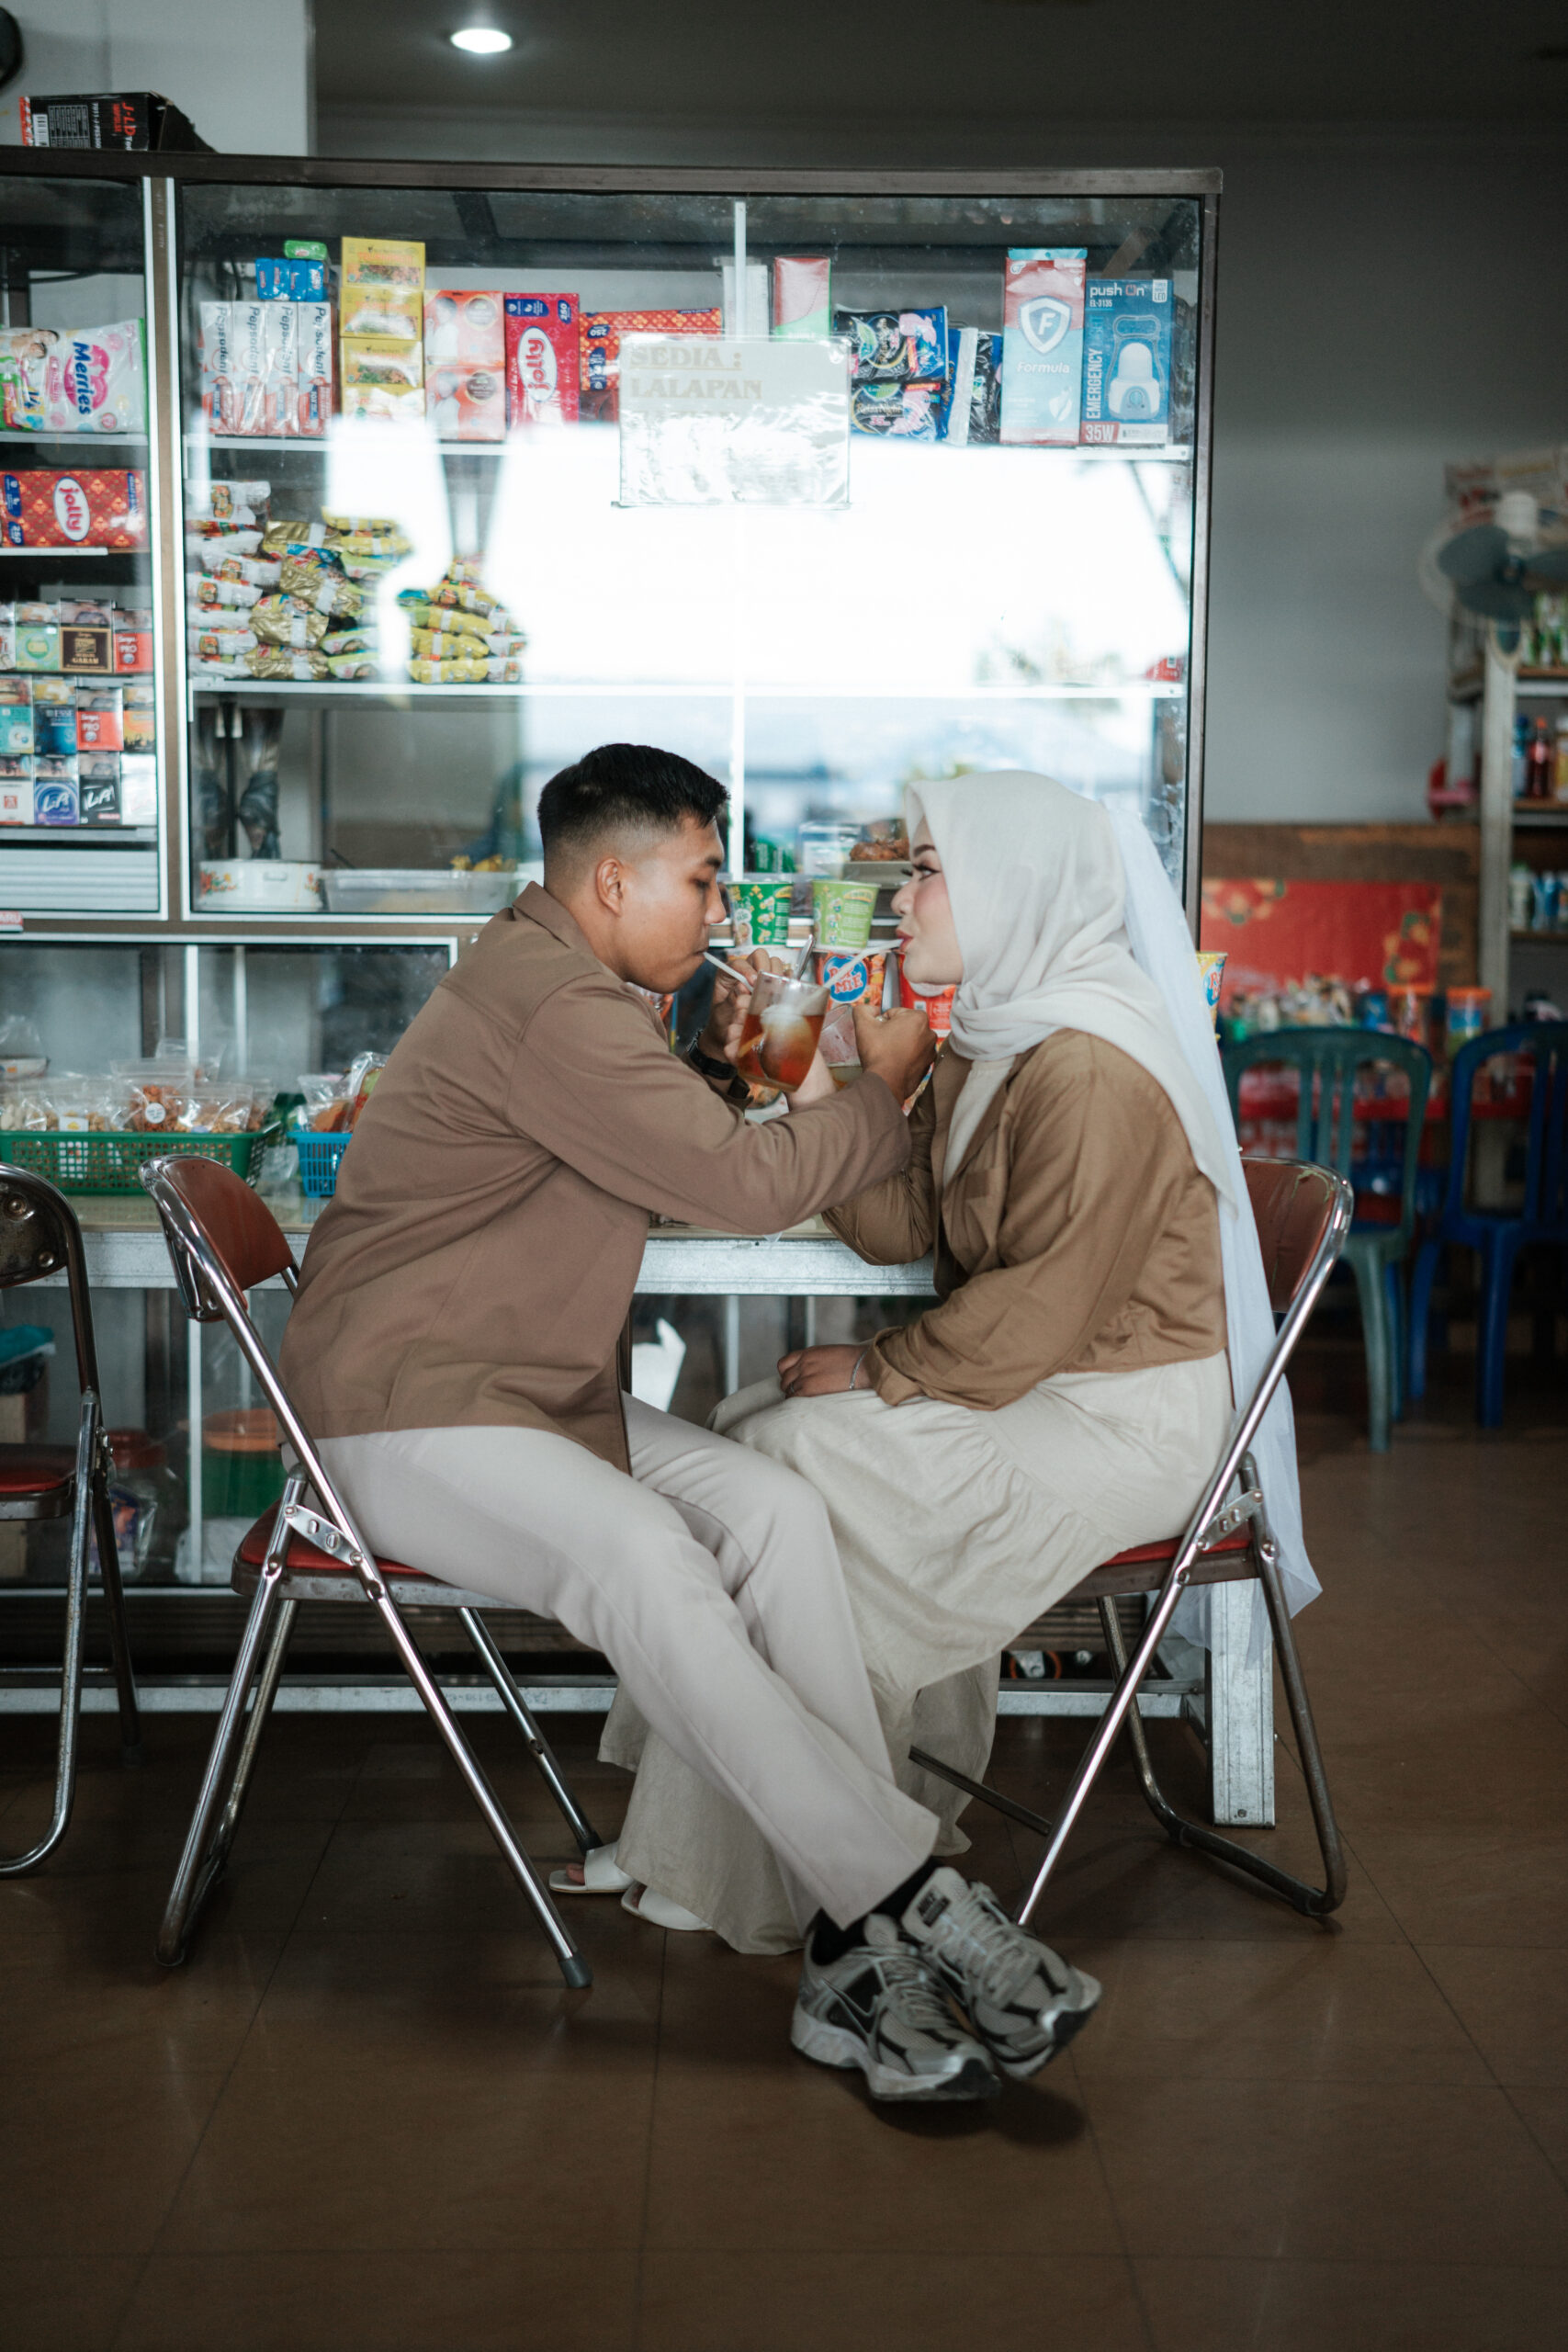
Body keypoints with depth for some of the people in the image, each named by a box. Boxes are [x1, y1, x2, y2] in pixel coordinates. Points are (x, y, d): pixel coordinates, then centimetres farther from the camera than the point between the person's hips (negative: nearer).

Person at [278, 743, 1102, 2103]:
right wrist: (883, 1087, -3)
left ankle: (856, 1961, -23)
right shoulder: (547, 1008, -19)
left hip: (540, 1396, 9)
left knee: (776, 1512, -16)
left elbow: (667, 1160, 29)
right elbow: (748, 1187, -19)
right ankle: (916, 1898, -31)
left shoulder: (550, 976, 16)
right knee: (637, 1557, -36)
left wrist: (714, 1070, 11)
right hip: (404, 1415, -9)